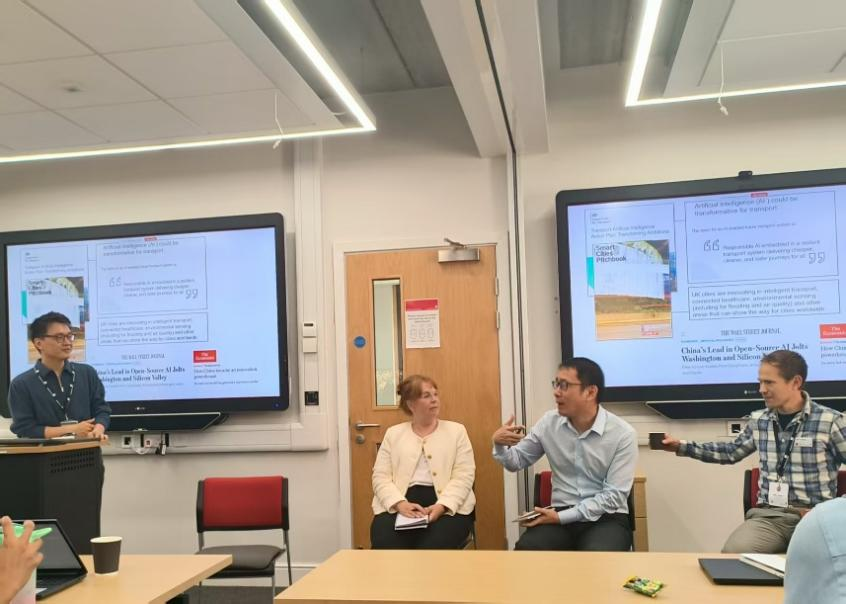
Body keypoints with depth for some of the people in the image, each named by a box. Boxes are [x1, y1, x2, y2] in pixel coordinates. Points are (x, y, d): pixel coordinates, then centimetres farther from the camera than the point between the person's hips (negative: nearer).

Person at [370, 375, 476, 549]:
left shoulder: (456, 431, 12)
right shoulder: (393, 434, 16)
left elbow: (463, 476, 1)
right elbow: (381, 476, 6)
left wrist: (441, 506, -17)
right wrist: (400, 503, -15)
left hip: (448, 506, -1)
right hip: (399, 504, 1)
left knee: (434, 548, -32)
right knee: (385, 545, -29)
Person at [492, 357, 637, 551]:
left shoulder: (623, 434, -9)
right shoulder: (549, 422, 2)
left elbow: (614, 495, -11)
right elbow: (516, 462, 13)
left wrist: (562, 517, -17)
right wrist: (499, 444, -11)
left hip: (606, 518, -3)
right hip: (561, 515, 3)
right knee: (526, 551, -28)